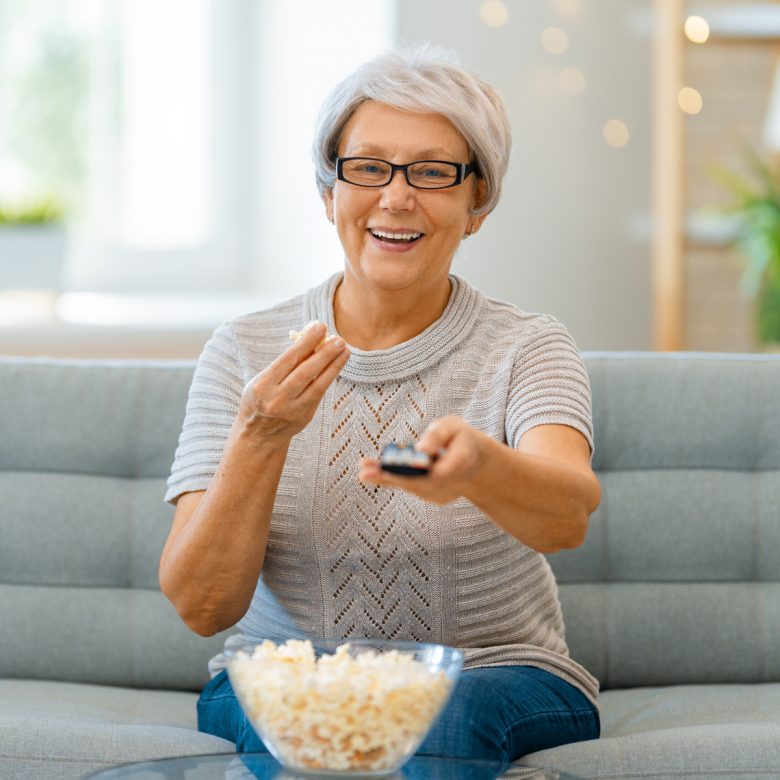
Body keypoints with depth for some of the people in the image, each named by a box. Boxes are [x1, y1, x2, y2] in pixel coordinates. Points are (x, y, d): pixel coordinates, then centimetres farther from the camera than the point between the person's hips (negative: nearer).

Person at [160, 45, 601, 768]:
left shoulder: (525, 349, -4)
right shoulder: (243, 351, -1)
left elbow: (569, 514, -27)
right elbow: (202, 607, -10)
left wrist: (478, 465, -50)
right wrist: (260, 438, -26)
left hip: (492, 677, 0)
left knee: (447, 717, -33)